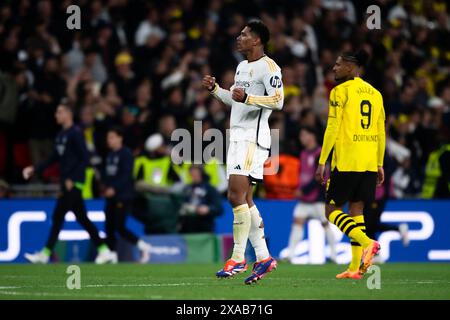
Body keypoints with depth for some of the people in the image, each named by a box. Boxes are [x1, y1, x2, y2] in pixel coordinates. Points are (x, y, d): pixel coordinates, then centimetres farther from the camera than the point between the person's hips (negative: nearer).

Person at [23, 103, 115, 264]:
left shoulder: (75, 134, -12)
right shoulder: (61, 135, 15)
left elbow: (84, 159, -15)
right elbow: (54, 158, 22)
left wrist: (72, 179, -20)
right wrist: (35, 169, 14)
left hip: (74, 183, -9)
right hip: (67, 183, 9)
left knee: (58, 216, -9)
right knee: (82, 219, 9)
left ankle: (45, 254, -7)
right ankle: (104, 251, 12)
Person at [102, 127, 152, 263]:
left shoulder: (126, 154, -9)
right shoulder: (110, 155, 15)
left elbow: (126, 175, -17)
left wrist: (114, 188, -24)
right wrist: (106, 187, 5)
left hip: (123, 196, -8)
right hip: (111, 197, 8)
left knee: (120, 227, -12)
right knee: (109, 227, 2)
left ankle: (144, 247, 0)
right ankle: (113, 255, 5)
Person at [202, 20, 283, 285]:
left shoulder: (268, 66, -9)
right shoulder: (242, 67, 20)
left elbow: (278, 101, -19)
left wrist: (247, 98, -28)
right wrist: (215, 89, 18)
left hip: (253, 138, -10)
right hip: (237, 136, 10)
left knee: (237, 195, -16)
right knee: (243, 199, 7)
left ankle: (238, 258, -15)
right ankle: (264, 257, 11)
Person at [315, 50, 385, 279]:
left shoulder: (341, 91, -6)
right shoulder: (375, 93, 14)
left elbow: (333, 128, -11)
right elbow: (381, 132, 15)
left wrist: (322, 162, -9)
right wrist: (379, 164, 19)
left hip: (346, 162, -7)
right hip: (370, 163, 7)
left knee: (332, 210, 2)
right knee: (356, 209, 9)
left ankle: (367, 243, -18)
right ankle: (355, 267, 4)